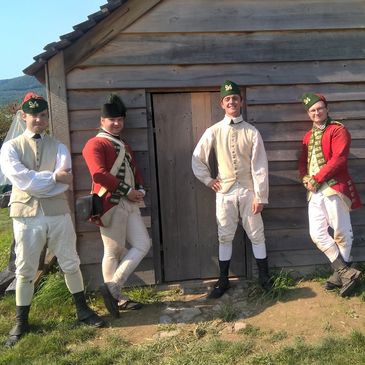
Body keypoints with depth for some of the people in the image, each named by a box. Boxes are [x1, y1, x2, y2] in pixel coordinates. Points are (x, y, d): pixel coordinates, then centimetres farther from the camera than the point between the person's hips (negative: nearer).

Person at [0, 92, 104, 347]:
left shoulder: (58, 147, 7)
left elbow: (65, 181, -9)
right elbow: (21, 180, -14)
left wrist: (36, 182, -15)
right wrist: (54, 177, -13)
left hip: (58, 212, 2)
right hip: (26, 214, -1)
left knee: (70, 264, 11)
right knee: (25, 269, 8)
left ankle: (82, 309, 29)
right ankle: (21, 322, 23)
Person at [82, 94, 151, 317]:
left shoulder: (124, 146, 22)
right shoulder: (95, 144, -6)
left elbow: (135, 171, 23)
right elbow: (99, 174, -19)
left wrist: (140, 191, 2)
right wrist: (127, 191, -14)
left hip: (130, 204, 9)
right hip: (111, 205, -8)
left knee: (143, 245, 4)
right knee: (114, 253, -1)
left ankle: (113, 289, 11)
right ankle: (116, 295, 12)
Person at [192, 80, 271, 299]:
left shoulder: (252, 132, -2)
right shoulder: (214, 131, 1)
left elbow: (260, 166, -5)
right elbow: (197, 159, 9)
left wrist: (260, 196, -9)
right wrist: (208, 180, 2)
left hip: (248, 191, -1)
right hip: (224, 192, 1)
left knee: (257, 235, 7)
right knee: (225, 237, 9)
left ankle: (265, 277, 21)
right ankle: (223, 281, 20)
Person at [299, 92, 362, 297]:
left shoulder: (338, 130, -3)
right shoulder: (308, 136, 19)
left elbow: (338, 159, -14)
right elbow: (303, 161, 18)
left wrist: (316, 179, -15)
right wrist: (306, 179, -3)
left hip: (334, 187, -7)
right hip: (315, 190, 7)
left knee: (342, 232, 0)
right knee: (317, 234, 2)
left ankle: (341, 273, 14)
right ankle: (347, 272, 9)